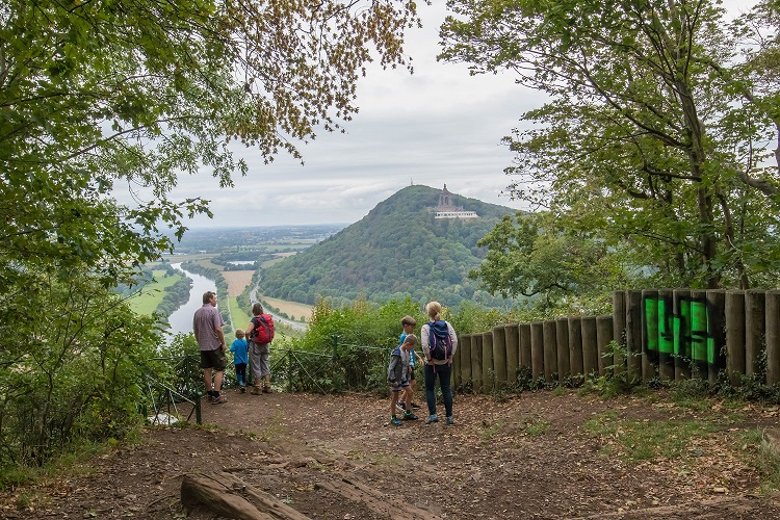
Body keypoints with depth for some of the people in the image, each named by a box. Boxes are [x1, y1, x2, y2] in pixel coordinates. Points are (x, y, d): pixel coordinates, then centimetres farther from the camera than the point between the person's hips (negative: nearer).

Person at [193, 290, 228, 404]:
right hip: (215, 345, -7)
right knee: (219, 370, -1)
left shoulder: (197, 313, 10)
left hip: (203, 347, 7)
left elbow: (195, 331, 16)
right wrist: (223, 343, -10)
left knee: (207, 370, 12)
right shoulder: (213, 311, -12)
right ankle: (216, 396, -6)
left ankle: (210, 393, 19)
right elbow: (218, 329, -18)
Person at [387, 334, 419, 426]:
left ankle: (407, 413, 25)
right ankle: (393, 418, 13)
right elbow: (391, 368, -22)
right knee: (395, 396, 1)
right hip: (396, 379, -8)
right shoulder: (396, 353, -24)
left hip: (403, 378, 8)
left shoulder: (407, 351, 1)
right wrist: (393, 381, -21)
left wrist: (407, 377, 15)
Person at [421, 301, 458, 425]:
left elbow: (425, 346, -19)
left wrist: (429, 359, -7)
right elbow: (455, 341, -8)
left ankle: (432, 414, 2)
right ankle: (449, 417, 10)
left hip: (432, 363, -3)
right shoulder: (447, 324, 0)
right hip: (446, 363, 3)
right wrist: (450, 356, -2)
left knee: (430, 389, 11)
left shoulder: (426, 327, -9)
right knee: (446, 389, 10)